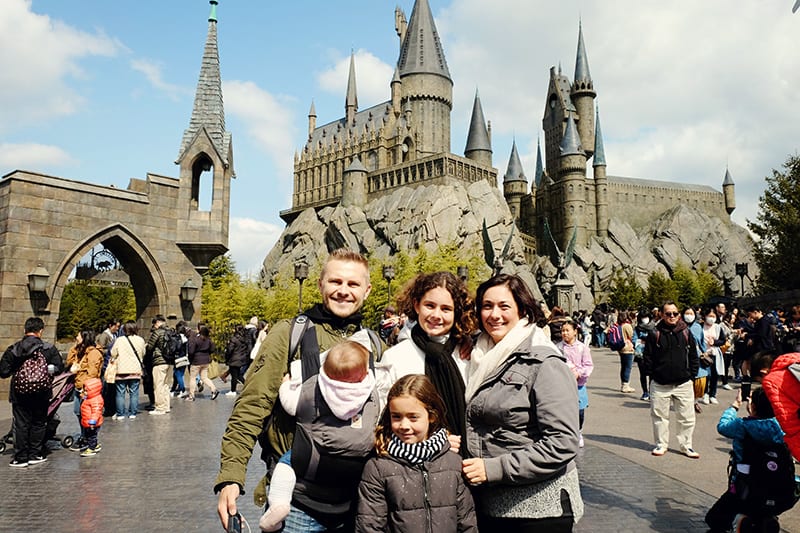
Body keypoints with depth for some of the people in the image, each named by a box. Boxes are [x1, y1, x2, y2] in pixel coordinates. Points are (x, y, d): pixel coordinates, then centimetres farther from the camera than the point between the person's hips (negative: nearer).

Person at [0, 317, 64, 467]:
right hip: (41, 394, 0)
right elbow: (59, 368, -7)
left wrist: (16, 371, 13)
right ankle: (35, 454, 18)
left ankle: (21, 458, 11)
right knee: (39, 424, 12)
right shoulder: (49, 349, -8)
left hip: (19, 394, 0)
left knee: (21, 425, 8)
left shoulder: (13, 349, -6)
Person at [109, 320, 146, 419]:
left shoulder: (120, 340, -7)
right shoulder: (140, 340, -1)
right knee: (134, 393, 7)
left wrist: (113, 360, 19)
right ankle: (132, 413, 9)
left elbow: (113, 354, -1)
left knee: (120, 393, 7)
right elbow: (143, 354, 12)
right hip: (136, 370, 2)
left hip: (122, 370, -1)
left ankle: (120, 414, 10)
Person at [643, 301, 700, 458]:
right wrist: (651, 375, -3)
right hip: (659, 384, -1)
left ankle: (686, 445, 21)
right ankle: (661, 444, 24)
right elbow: (648, 357, 1)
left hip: (683, 383, 1)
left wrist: (692, 375, 4)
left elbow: (694, 356, 9)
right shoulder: (655, 334, -2)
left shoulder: (686, 333, 3)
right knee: (659, 416, 9)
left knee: (687, 417, 6)